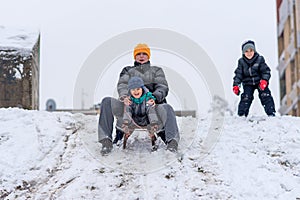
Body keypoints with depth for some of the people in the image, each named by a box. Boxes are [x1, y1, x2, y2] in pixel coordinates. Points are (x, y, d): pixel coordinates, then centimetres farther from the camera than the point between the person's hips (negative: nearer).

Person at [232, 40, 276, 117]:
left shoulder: (260, 59, -9)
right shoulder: (241, 62, -4)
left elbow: (266, 71, -10)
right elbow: (238, 74, -2)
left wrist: (264, 80, -26)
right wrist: (236, 85, -13)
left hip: (260, 82, -1)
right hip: (248, 83, 1)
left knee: (265, 96, -12)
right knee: (246, 98, -11)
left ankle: (271, 113, -8)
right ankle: (241, 115, -4)